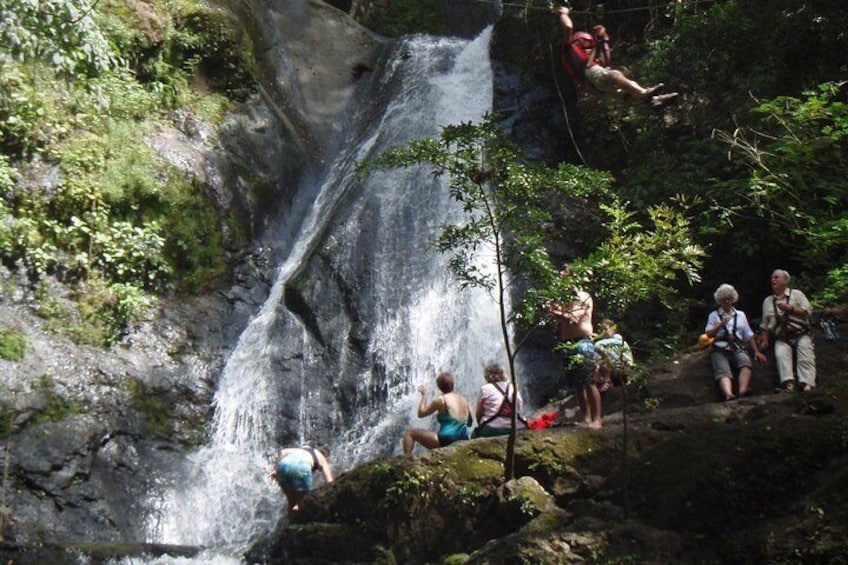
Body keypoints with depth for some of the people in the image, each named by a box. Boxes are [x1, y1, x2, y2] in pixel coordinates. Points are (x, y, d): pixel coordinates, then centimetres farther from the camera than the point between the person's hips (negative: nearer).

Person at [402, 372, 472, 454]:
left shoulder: (441, 400, -9)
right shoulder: (465, 400, 7)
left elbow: (421, 413, 1)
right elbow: (469, 423, 18)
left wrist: (424, 395, 12)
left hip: (446, 440, -7)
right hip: (462, 441, 7)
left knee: (409, 432, 6)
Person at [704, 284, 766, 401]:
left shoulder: (741, 315, 26)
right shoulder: (714, 315, 18)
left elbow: (749, 335, 22)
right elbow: (708, 335, 5)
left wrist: (756, 351, 10)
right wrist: (721, 324, -7)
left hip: (738, 348, 2)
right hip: (720, 350, -2)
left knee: (745, 362, -35)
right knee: (723, 371, -34)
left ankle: (743, 390, -59)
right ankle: (728, 394, -63)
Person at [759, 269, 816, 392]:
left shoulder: (796, 294, 14)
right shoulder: (767, 301, 23)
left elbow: (807, 312, 2)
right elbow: (764, 324, 21)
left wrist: (790, 309, -8)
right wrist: (764, 340, 9)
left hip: (800, 334, -1)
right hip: (782, 339, 1)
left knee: (805, 350, -28)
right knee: (781, 354, -28)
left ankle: (808, 383, -39)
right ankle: (788, 382, -45)